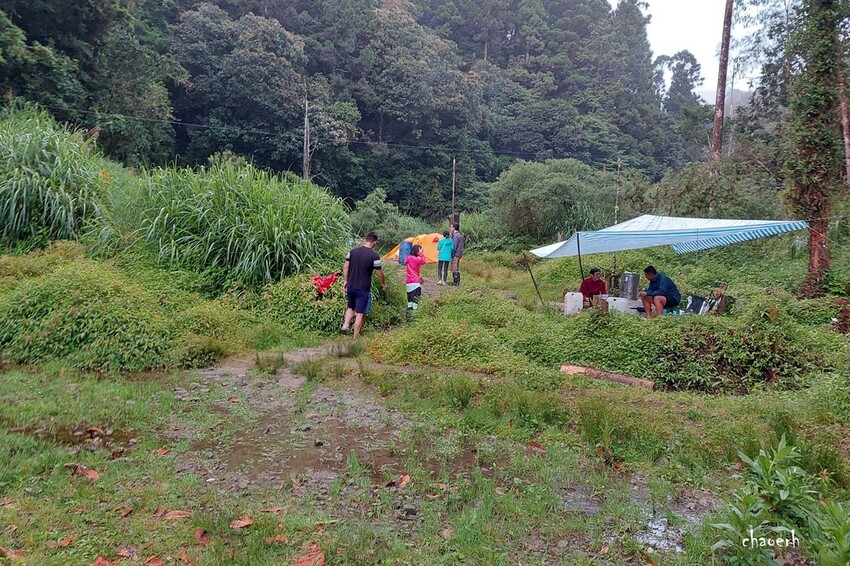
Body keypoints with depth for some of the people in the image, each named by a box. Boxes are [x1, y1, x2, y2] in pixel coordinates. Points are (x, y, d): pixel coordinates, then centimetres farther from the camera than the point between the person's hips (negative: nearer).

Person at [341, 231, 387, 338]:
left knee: (350, 307, 26)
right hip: (363, 289, -4)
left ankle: (345, 325, 7)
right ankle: (355, 337, 9)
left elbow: (345, 267, 4)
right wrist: (383, 284, 12)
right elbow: (379, 273, -6)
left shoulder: (353, 251, 1)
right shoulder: (374, 256, -13)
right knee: (360, 313, 5)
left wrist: (345, 281, 14)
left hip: (351, 286, 5)